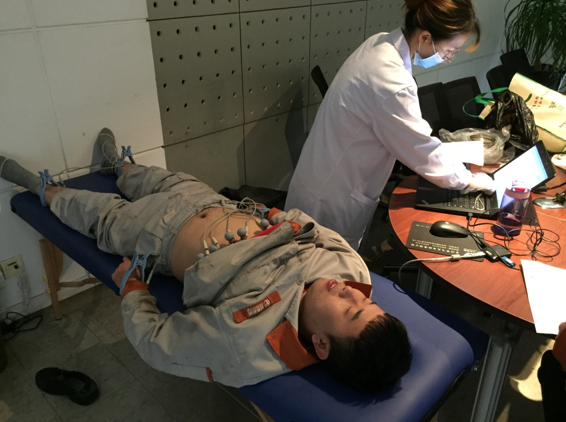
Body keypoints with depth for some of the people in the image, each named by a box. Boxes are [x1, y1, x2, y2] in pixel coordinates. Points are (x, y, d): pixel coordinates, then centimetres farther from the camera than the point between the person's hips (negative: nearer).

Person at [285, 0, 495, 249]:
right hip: (332, 202, -9)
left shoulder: (382, 43, -1)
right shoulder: (390, 82, -30)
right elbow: (422, 151, -18)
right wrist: (470, 181, -3)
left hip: (332, 186, 9)